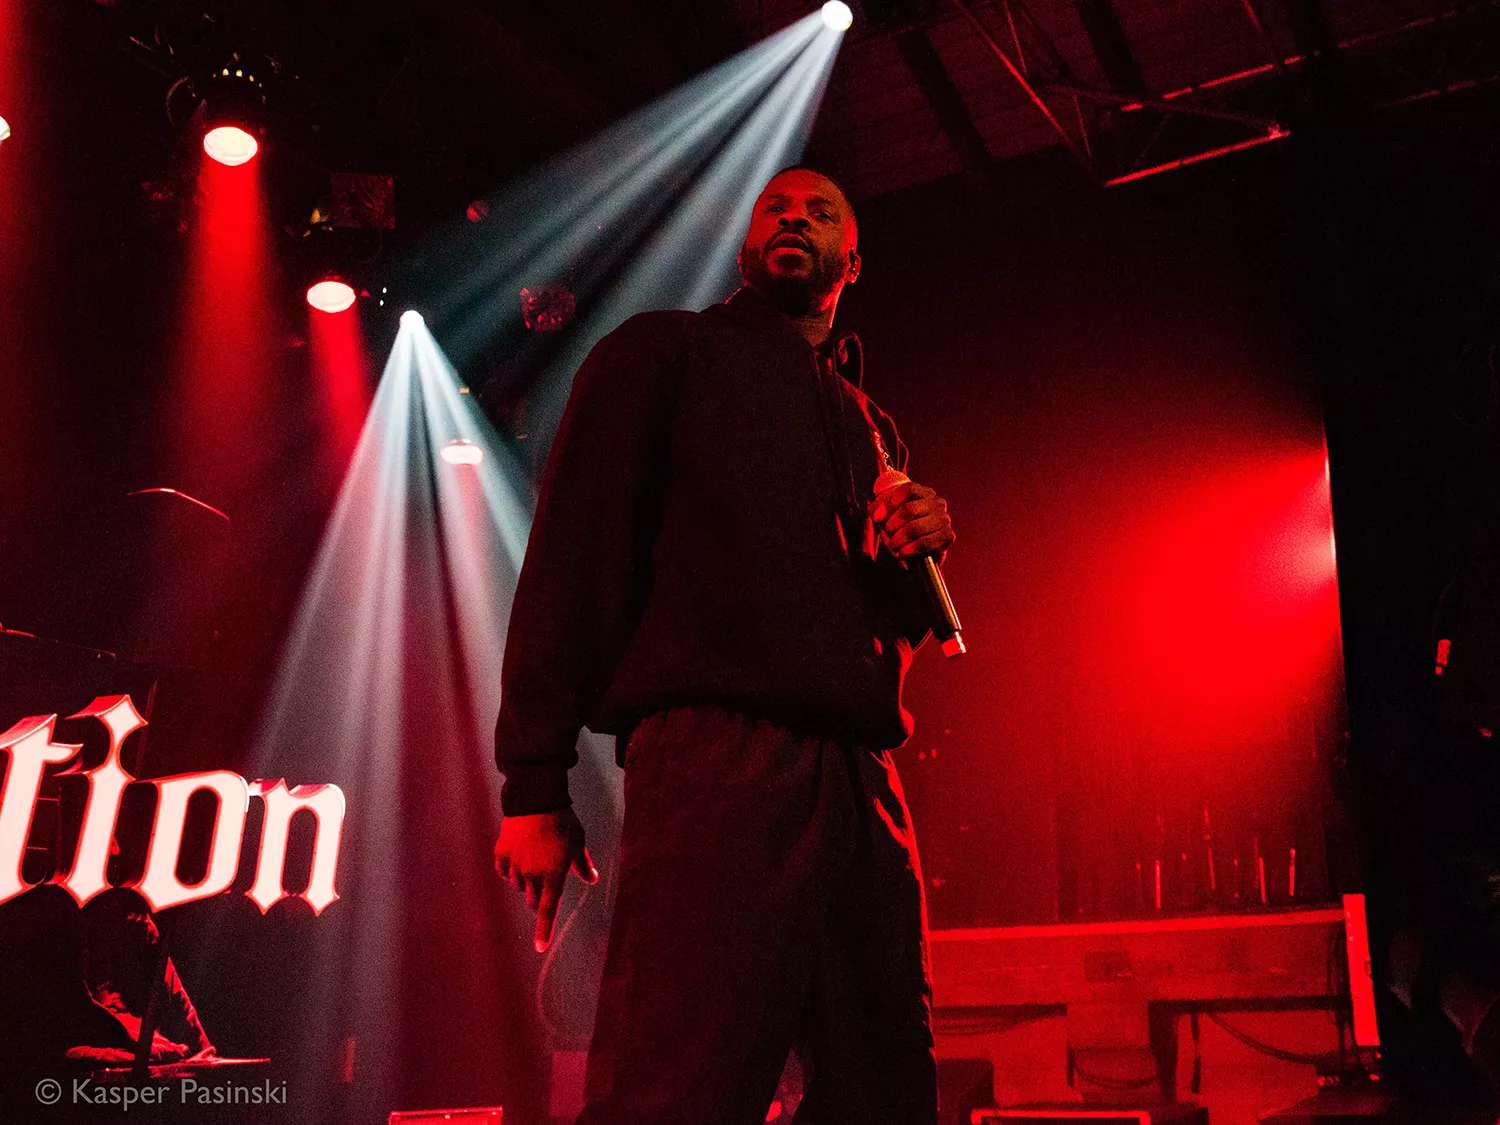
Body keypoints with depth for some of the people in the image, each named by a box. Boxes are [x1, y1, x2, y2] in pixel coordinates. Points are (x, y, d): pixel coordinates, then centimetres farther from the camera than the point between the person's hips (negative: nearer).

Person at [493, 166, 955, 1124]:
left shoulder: (870, 426, 28)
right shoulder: (666, 352, 13)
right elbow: (574, 553, 1)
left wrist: (924, 548, 5)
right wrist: (534, 780, -10)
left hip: (863, 776, 6)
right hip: (716, 749, -6)